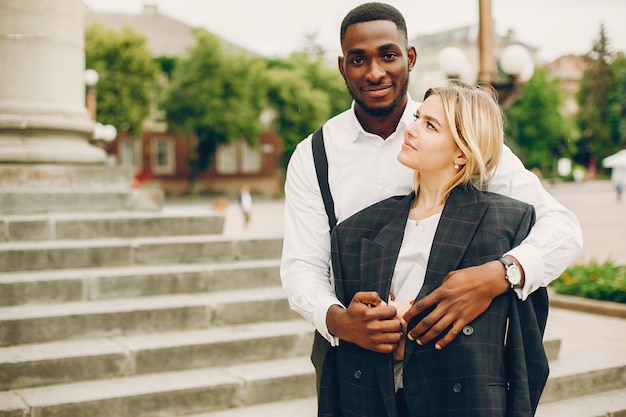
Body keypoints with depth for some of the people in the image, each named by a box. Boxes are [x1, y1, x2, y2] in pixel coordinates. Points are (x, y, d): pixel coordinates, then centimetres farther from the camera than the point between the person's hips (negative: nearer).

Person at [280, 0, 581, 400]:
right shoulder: (312, 156, -1)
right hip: (351, 356, 1)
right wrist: (337, 320, -28)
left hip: (448, 348, -1)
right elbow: (302, 265, -6)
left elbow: (561, 225, -10)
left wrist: (498, 274, -30)